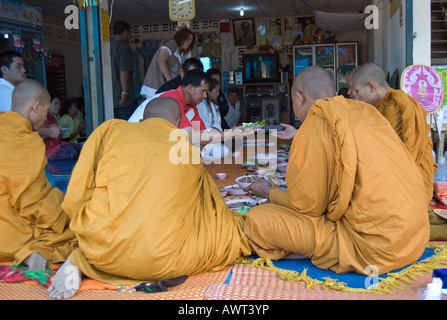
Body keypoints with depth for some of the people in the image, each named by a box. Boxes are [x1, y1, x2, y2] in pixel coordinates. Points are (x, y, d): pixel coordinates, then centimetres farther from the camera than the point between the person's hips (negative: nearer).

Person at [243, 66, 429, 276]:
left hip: (375, 249, -9)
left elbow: (307, 205, -7)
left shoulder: (316, 124, -11)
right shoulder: (364, 111, 12)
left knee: (257, 221, -12)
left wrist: (269, 193, 13)